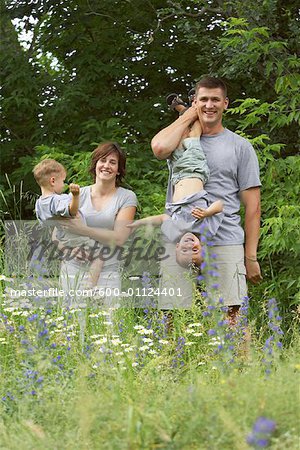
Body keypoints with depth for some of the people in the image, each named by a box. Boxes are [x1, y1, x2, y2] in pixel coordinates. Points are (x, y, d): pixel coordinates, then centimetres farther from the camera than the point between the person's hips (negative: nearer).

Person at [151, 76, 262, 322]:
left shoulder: (240, 146, 10)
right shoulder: (182, 139, 13)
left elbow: (252, 205, 7)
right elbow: (160, 147, -14)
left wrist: (251, 256, -1)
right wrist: (190, 115, 2)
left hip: (225, 244, -1)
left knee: (229, 315, -7)